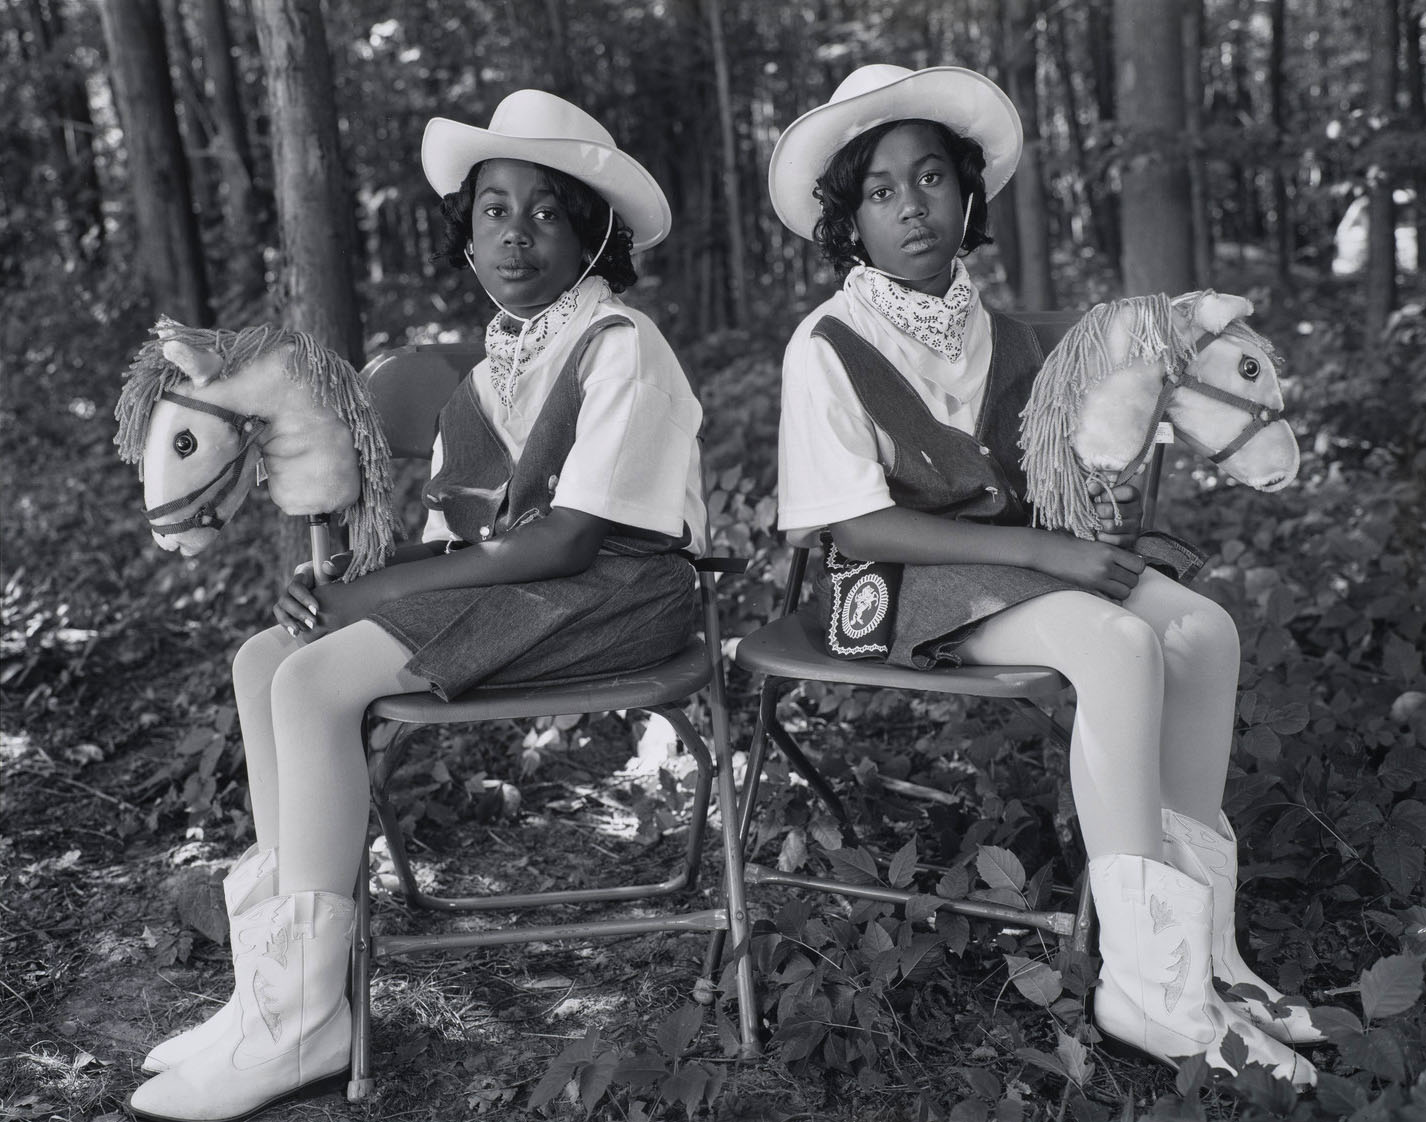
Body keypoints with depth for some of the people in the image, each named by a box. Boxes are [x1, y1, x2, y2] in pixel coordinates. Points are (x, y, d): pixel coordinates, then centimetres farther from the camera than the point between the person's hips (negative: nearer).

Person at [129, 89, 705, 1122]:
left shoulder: (622, 348, -13)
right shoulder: (500, 356, 14)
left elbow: (567, 538, -20)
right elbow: (457, 523, 12)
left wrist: (377, 593, -17)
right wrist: (344, 582, -7)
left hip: (615, 590, -9)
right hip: (507, 580, 9)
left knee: (316, 680, -21)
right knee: (264, 658, 0)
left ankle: (303, 1016, -11)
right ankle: (282, 947, 2)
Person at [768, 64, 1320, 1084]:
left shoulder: (1006, 338, 11)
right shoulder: (828, 347, -8)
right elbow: (857, 526, -15)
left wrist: (1104, 513, -6)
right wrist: (1042, 551, -20)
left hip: (1017, 560, 6)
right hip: (899, 585, -6)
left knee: (1203, 628, -17)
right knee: (1119, 642, -29)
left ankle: (1202, 937, -11)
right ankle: (1150, 983, -26)